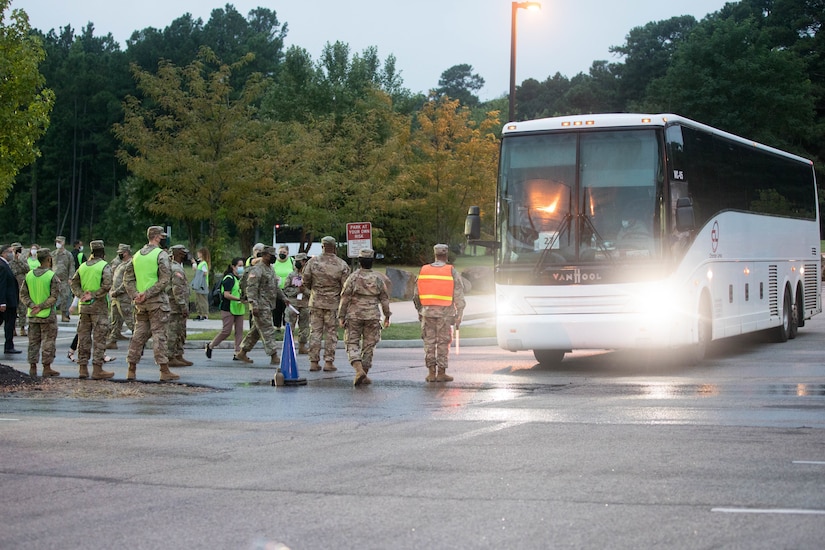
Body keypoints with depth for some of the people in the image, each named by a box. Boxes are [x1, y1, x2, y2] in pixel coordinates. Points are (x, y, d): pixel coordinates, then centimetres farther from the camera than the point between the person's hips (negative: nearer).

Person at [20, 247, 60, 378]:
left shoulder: (29, 275, 5)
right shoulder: (52, 276, -11)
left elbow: (23, 294, 3)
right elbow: (54, 297, -17)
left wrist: (32, 305, -6)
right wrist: (41, 307, -14)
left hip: (32, 315, 5)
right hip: (48, 315, -5)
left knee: (33, 342, 11)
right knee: (48, 342, 3)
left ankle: (32, 367, 12)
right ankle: (47, 368, 5)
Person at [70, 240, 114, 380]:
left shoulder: (82, 266, 11)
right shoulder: (104, 266, -8)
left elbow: (74, 283, 10)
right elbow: (107, 285, -20)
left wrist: (81, 295, -2)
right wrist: (93, 295, -13)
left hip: (84, 306, 5)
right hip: (98, 306, -5)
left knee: (83, 337, 10)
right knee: (99, 338, -3)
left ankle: (83, 368, 13)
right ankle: (97, 369, -6)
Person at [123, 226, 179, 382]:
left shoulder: (137, 255, 13)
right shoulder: (161, 254, -8)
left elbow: (127, 277, 11)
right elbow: (165, 279, -18)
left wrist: (134, 294, 0)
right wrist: (148, 294, -15)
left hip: (140, 303, 6)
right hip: (157, 301, -6)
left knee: (139, 334, 11)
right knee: (159, 334, -5)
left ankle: (131, 370, 12)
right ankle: (164, 371, -5)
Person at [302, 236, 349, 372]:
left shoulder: (313, 262, -3)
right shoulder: (342, 265, -6)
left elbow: (305, 281, 0)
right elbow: (346, 287, -4)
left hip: (316, 302, 1)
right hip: (333, 304, -1)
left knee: (315, 331, 7)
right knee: (331, 333, 5)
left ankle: (314, 362, 6)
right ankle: (328, 362, 4)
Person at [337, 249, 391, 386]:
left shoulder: (353, 278, -5)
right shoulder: (378, 279, 1)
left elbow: (345, 298, -5)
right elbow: (385, 299, 4)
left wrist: (341, 317, 1)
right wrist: (387, 316, 13)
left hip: (354, 315, -2)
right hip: (372, 317, 2)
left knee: (352, 344, 3)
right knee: (368, 346, 9)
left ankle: (359, 370, -18)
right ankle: (364, 375, 9)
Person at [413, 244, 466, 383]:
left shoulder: (424, 270, 5)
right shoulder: (451, 271, -3)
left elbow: (416, 294, 8)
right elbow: (458, 295, -4)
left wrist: (419, 310, 21)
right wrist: (459, 316, 0)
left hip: (427, 311, 2)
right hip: (445, 313, -2)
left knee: (429, 341, 7)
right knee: (443, 342, 4)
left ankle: (431, 373, 6)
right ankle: (441, 373, 4)